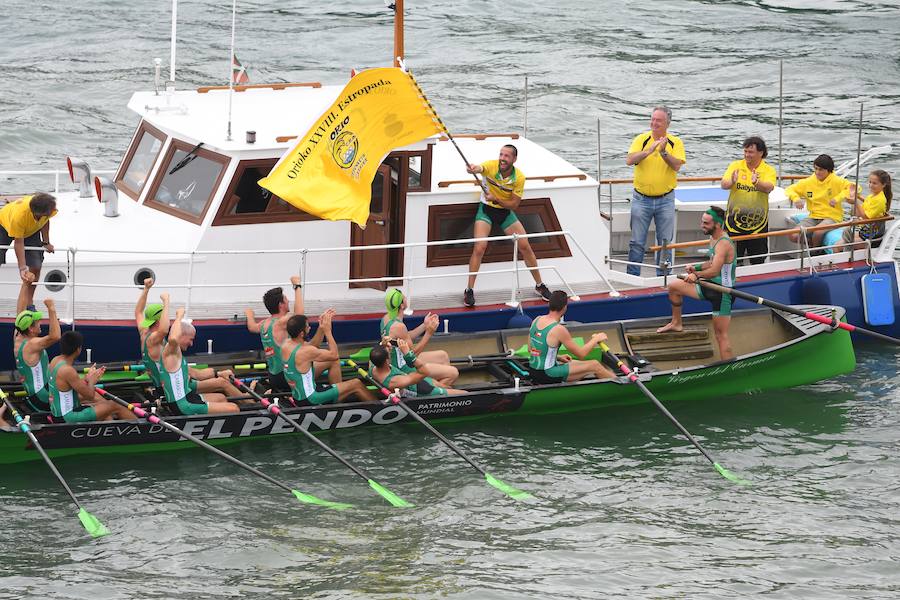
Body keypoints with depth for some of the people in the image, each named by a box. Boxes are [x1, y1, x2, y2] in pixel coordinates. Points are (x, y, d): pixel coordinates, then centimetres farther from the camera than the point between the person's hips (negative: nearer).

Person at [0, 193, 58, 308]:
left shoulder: (50, 207, -33)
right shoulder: (19, 214, -47)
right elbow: (19, 243, -36)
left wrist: (46, 243, -3)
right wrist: (22, 268, -39)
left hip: (31, 230, 4)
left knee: (35, 267, -7)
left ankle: (29, 304, 5)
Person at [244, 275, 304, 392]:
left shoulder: (264, 324, 8)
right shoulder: (280, 323, -18)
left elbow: (252, 327, 31)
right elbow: (298, 313, -35)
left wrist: (249, 315, 53)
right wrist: (297, 287, -27)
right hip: (284, 377, -10)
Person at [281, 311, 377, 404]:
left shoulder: (286, 345, -5)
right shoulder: (305, 352, -29)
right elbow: (334, 355, -14)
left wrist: (321, 329, 3)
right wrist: (327, 331, -10)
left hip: (295, 393, 9)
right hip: (309, 399, -9)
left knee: (333, 361, 18)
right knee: (356, 384, 2)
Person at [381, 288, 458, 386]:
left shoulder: (386, 318, 1)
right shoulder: (399, 326, -28)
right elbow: (412, 353, -21)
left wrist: (424, 325, 9)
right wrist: (428, 334, -21)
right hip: (405, 369, -10)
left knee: (443, 356, 24)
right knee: (453, 373, -11)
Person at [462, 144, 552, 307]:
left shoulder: (519, 177, -17)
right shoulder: (491, 166, -22)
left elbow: (514, 204, -13)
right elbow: (480, 169, -46)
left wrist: (496, 199, -29)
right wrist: (473, 169, -71)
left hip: (505, 211, 2)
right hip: (486, 210, -2)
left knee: (525, 246, 1)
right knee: (479, 248, -17)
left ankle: (539, 285, 18)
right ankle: (469, 290, -7)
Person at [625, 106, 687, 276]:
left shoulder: (675, 142, -1)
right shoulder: (641, 139, -1)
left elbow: (676, 166, -14)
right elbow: (629, 160, -16)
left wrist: (663, 152, -27)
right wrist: (649, 150, -26)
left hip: (665, 199, 0)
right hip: (641, 198, 0)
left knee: (665, 241, 6)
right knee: (637, 242, 2)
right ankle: (632, 276, 9)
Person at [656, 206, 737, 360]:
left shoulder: (724, 244, -25)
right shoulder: (713, 239, 6)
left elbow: (714, 271, -36)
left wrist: (697, 275, -22)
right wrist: (697, 267, 4)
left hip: (723, 291, -10)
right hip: (711, 286, 10)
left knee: (721, 334, -9)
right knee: (674, 287, 19)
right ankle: (676, 323, 36)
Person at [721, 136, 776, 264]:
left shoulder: (768, 170, -3)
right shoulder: (735, 166, 0)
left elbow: (769, 188, -21)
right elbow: (724, 184, -12)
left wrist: (756, 183, -41)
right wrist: (731, 182, -35)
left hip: (758, 222, 0)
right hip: (735, 219, 0)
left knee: (758, 261, 9)